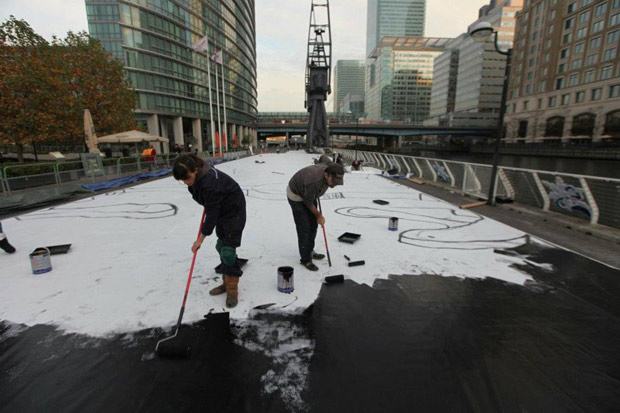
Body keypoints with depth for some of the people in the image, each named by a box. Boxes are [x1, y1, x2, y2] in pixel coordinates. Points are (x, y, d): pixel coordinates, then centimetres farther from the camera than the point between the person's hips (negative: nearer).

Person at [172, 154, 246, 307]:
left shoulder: (209, 183, -35)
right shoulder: (198, 174, -9)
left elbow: (212, 214, -30)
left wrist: (200, 239, -24)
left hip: (234, 210, -9)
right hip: (221, 209, 9)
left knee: (228, 250, -11)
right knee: (221, 246, 12)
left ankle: (232, 289, 2)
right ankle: (227, 282, 25)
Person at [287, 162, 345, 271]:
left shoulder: (329, 172, -17)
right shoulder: (314, 181, -39)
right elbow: (308, 202, -22)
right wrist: (318, 216, -9)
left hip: (308, 194, 8)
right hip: (296, 196, -8)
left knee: (313, 225, 12)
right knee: (304, 227, -6)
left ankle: (309, 251, 29)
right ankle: (305, 259, 7)